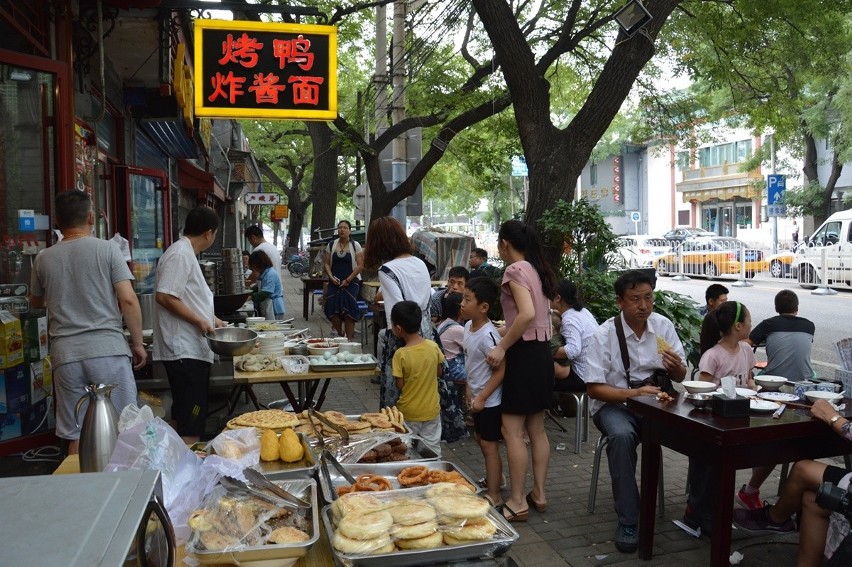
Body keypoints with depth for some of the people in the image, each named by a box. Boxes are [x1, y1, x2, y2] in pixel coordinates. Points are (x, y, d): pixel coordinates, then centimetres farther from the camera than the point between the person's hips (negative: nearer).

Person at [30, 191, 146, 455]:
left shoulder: (43, 259, 8)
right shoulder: (107, 249, -3)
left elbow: (36, 302, 25)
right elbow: (128, 300, -9)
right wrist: (138, 343, 1)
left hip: (65, 354, 3)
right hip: (108, 349, -3)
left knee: (75, 436, 9)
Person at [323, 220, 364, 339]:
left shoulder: (355, 245, -1)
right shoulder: (331, 245, 7)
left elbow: (360, 265, -5)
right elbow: (326, 263, 10)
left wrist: (348, 280, -11)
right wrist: (331, 276, -7)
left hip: (351, 283, -3)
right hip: (334, 282, 3)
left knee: (349, 311, -9)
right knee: (333, 310, -7)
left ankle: (349, 338, -4)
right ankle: (339, 334, 12)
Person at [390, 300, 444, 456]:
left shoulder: (401, 354, -21)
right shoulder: (433, 347, -10)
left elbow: (399, 385, -13)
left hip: (409, 413, -3)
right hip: (432, 410, 3)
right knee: (432, 451, 16)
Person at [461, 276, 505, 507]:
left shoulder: (488, 335, -26)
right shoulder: (468, 327, 1)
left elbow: (501, 370, -25)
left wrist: (482, 398, -23)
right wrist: (469, 388, 12)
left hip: (489, 399, -9)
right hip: (477, 395, 9)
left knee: (489, 444, 1)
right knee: (480, 438, 23)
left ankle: (494, 496, 14)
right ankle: (495, 477, 44)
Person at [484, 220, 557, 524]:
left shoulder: (515, 270, -13)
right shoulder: (539, 270, 13)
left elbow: (527, 314, -27)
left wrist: (502, 347, -22)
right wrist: (505, 331, 22)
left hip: (524, 352, -9)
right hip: (542, 351, 9)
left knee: (512, 429, -3)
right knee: (536, 428, 15)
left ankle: (517, 501, 3)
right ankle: (538, 493, 23)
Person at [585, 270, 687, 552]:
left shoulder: (663, 326, -1)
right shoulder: (605, 334, -12)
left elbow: (680, 378, 6)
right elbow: (594, 388, -12)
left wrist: (677, 367, -18)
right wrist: (633, 393, -26)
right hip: (615, 404, -4)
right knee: (622, 435, -36)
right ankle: (627, 521, -24)